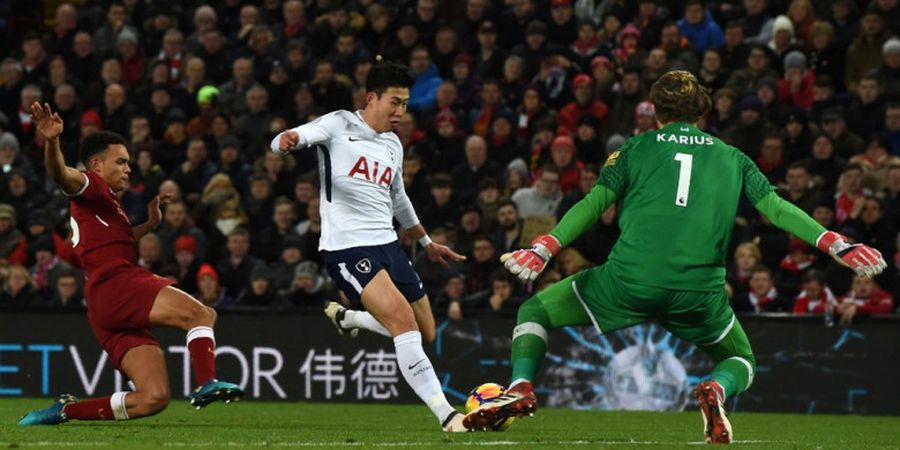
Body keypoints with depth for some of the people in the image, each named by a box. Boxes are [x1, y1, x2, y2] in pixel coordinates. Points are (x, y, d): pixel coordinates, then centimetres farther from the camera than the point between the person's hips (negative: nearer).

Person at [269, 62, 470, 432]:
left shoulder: (393, 145, 18)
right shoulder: (340, 125, -3)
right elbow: (299, 137, -17)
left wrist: (427, 242, 40)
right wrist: (287, 139, -42)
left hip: (387, 244, 8)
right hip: (347, 247, -8)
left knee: (425, 333, 10)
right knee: (404, 322, -24)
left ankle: (346, 317, 34)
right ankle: (446, 415, -24)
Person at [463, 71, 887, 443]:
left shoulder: (636, 149, 14)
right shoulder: (732, 159, 18)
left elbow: (593, 204, 3)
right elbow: (775, 207, 8)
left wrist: (544, 248, -2)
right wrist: (835, 244, 7)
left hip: (628, 283, -1)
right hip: (699, 295, 1)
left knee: (534, 312, 20)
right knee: (741, 361, 27)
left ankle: (520, 386, -7)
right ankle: (716, 388, -10)